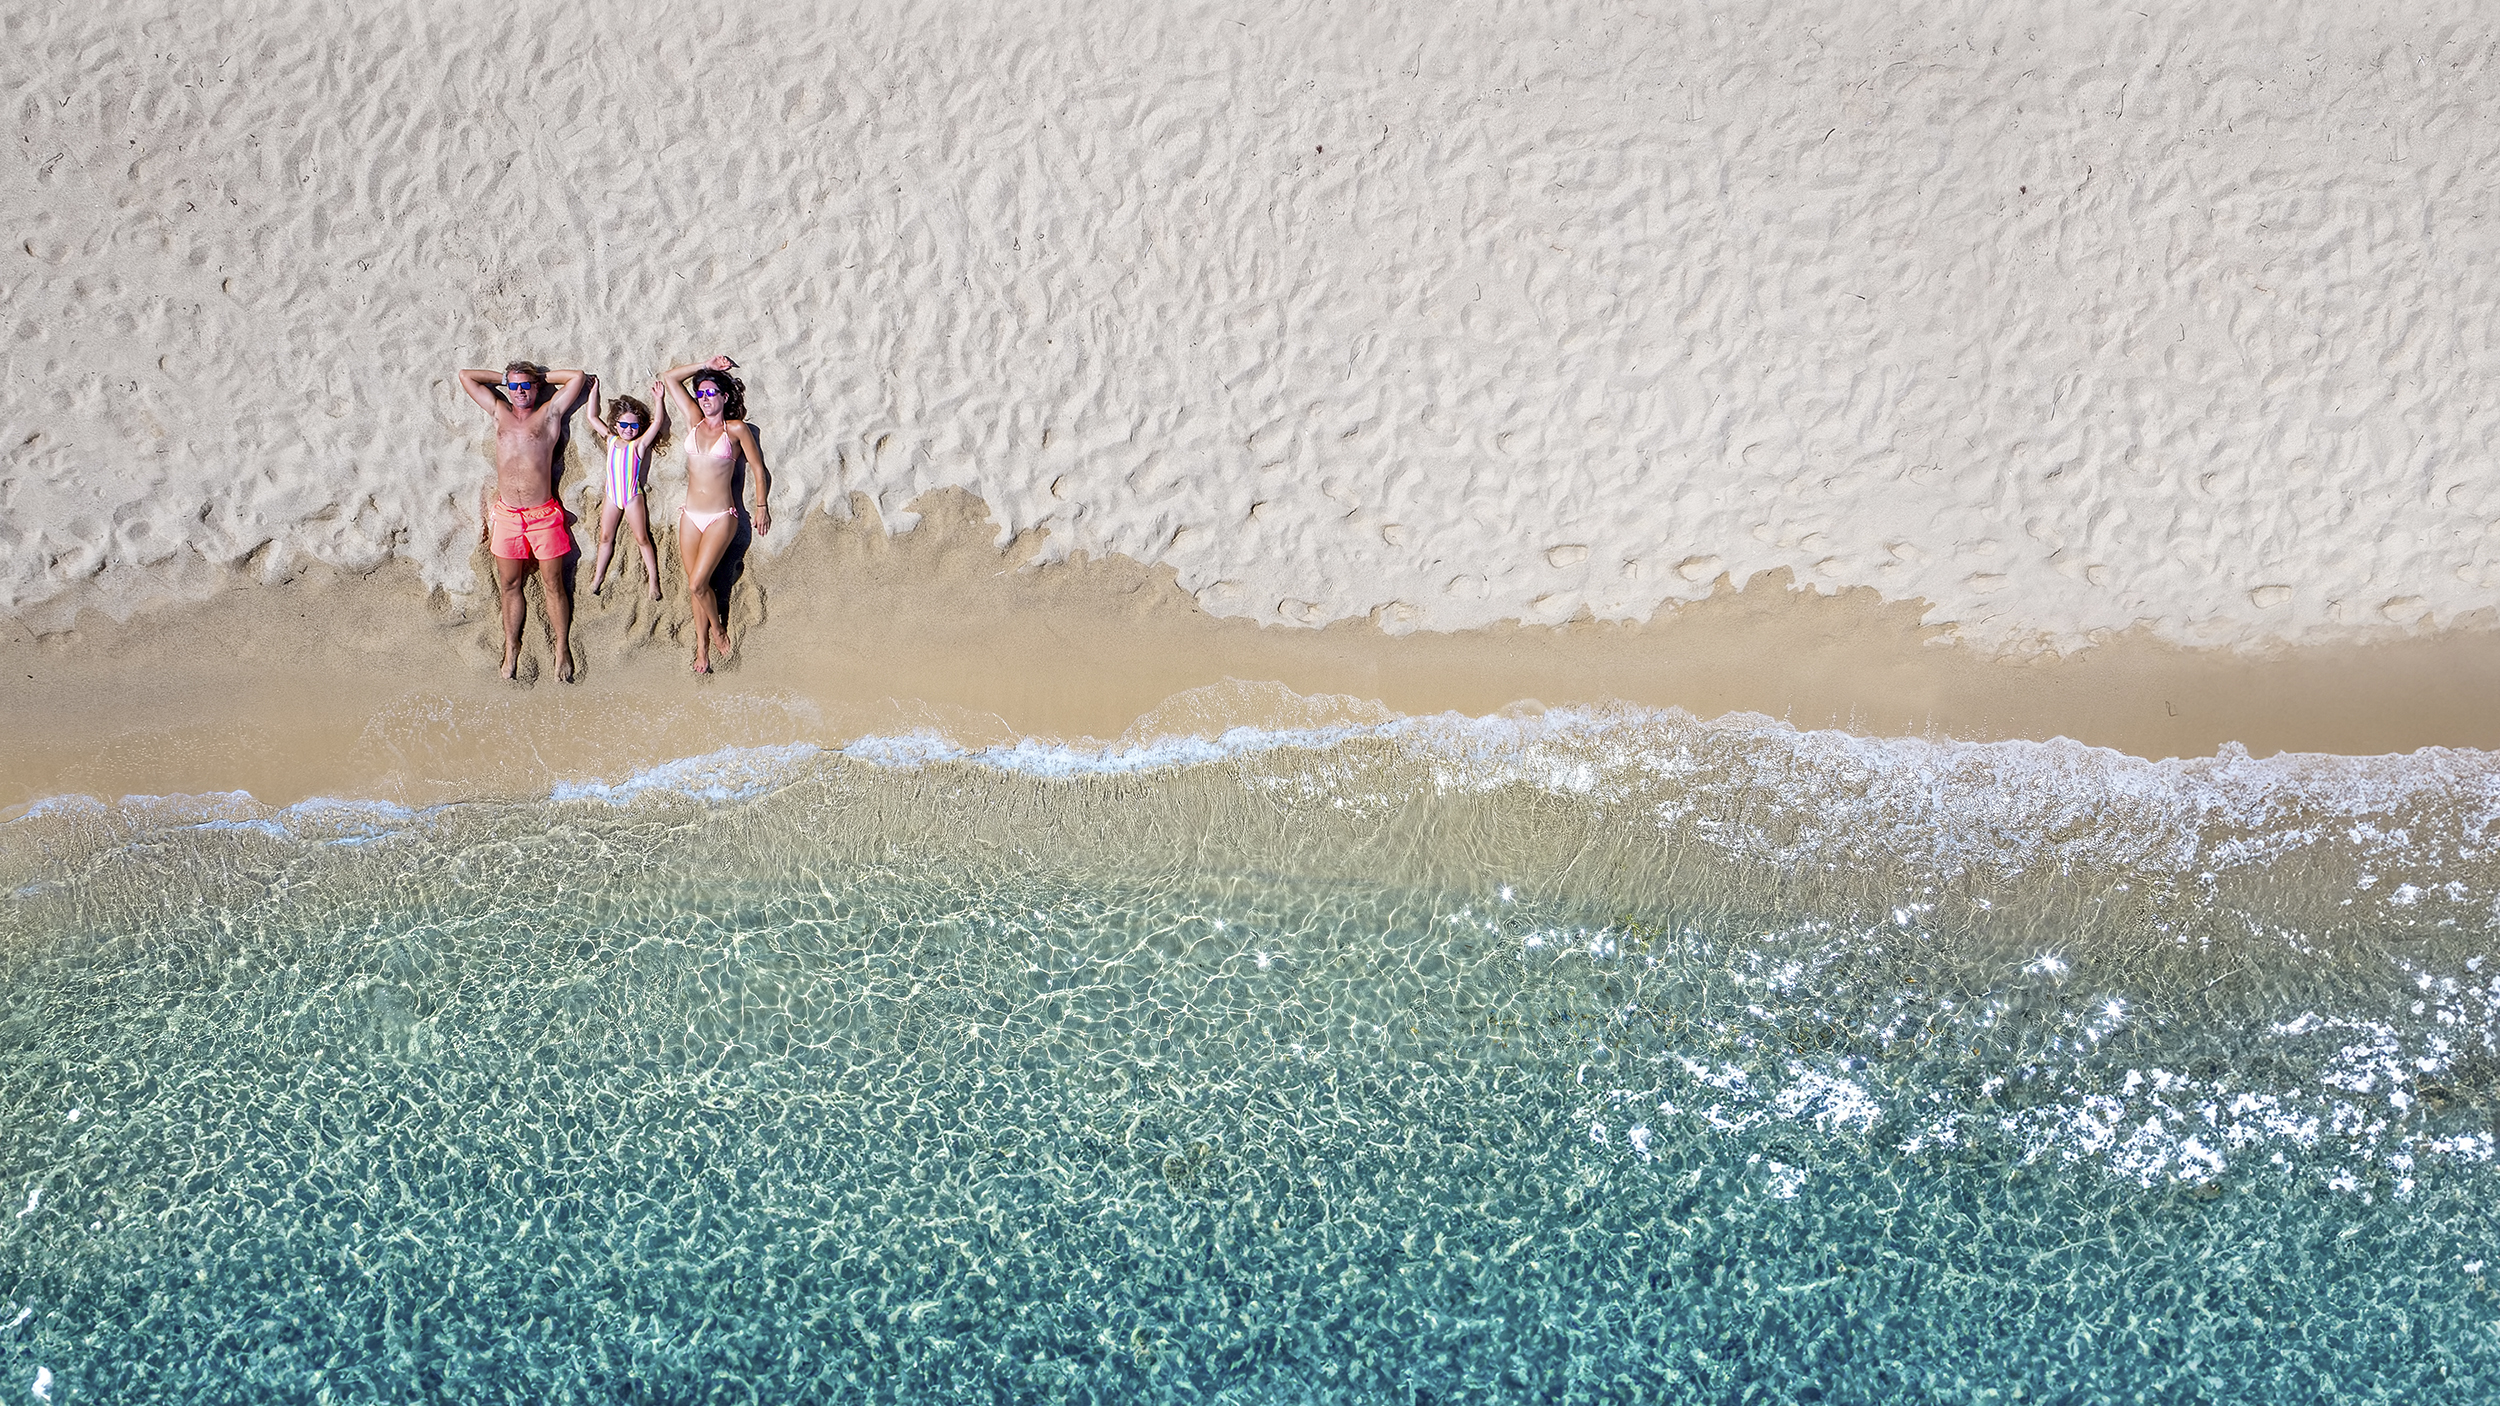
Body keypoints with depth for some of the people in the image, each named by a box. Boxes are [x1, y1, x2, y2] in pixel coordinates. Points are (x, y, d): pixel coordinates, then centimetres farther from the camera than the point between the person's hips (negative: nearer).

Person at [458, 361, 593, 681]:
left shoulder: (549, 414, 5)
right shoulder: (500, 413, 13)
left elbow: (578, 377, 0)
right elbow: (466, 376, 19)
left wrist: (540, 377, 10)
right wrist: (504, 378, 18)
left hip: (544, 515, -3)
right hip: (506, 515, 3)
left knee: (554, 584, 3)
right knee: (509, 584, 8)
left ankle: (563, 649, 10)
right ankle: (511, 648, 18)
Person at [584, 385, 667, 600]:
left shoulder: (639, 444, -9)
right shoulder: (611, 440, 2)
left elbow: (658, 421, -20)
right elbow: (593, 417, 8)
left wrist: (659, 400, -32)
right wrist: (594, 390, 6)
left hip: (633, 497, -4)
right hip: (612, 497, 4)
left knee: (642, 539, 2)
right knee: (605, 537, 11)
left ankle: (653, 580, 7)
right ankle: (598, 576, 23)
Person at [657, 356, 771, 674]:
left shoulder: (736, 429, -4)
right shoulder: (694, 421, 7)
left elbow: (758, 468, 3)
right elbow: (669, 377, 11)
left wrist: (762, 506, 5)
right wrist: (705, 366, 9)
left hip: (720, 517, -4)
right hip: (690, 516, 4)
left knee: (696, 584, -11)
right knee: (697, 586, 6)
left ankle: (718, 630, 14)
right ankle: (702, 648, 16)